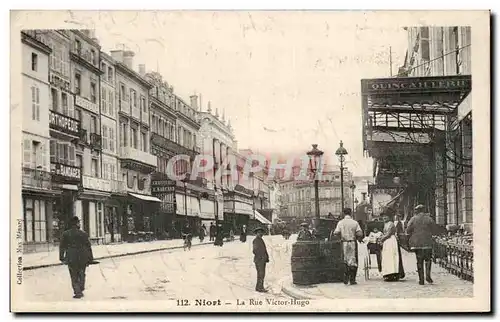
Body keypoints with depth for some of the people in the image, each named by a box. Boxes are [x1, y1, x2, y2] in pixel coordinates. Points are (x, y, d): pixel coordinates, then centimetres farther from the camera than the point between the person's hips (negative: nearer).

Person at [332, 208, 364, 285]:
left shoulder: (340, 222, 0)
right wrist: (358, 238, 11)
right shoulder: (355, 222, -4)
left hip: (344, 243, 2)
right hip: (353, 243, -2)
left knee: (346, 261, 12)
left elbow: (336, 232, -6)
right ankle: (352, 280, 2)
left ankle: (346, 279, 8)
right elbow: (360, 234, -9)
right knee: (353, 261, 4)